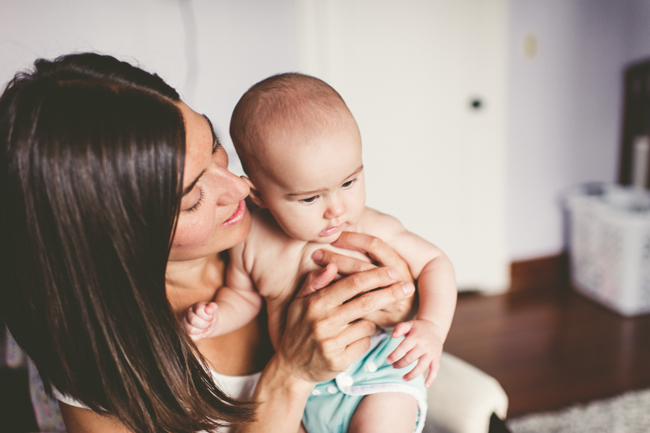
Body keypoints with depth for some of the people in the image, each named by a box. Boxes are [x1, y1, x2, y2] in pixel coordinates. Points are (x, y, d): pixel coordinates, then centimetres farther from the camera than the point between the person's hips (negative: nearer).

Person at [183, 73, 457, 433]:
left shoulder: (375, 233, -18)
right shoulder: (251, 241, -10)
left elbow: (435, 262, -5)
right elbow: (242, 295, 8)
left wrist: (432, 327, -21)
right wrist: (215, 318, -12)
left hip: (377, 375, -3)